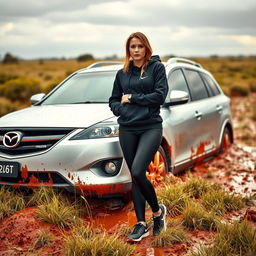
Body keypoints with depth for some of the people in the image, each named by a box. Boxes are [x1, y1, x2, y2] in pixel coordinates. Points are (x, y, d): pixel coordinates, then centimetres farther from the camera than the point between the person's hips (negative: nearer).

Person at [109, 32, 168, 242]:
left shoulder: (157, 67, 3)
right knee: (135, 177, 6)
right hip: (127, 129, 5)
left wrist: (132, 98, -5)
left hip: (151, 127, -5)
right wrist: (121, 109, -5)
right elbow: (113, 100, 17)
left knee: (138, 172, -19)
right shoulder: (122, 73, 14)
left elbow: (160, 95, -9)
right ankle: (141, 224, 14)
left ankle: (157, 210, 6)